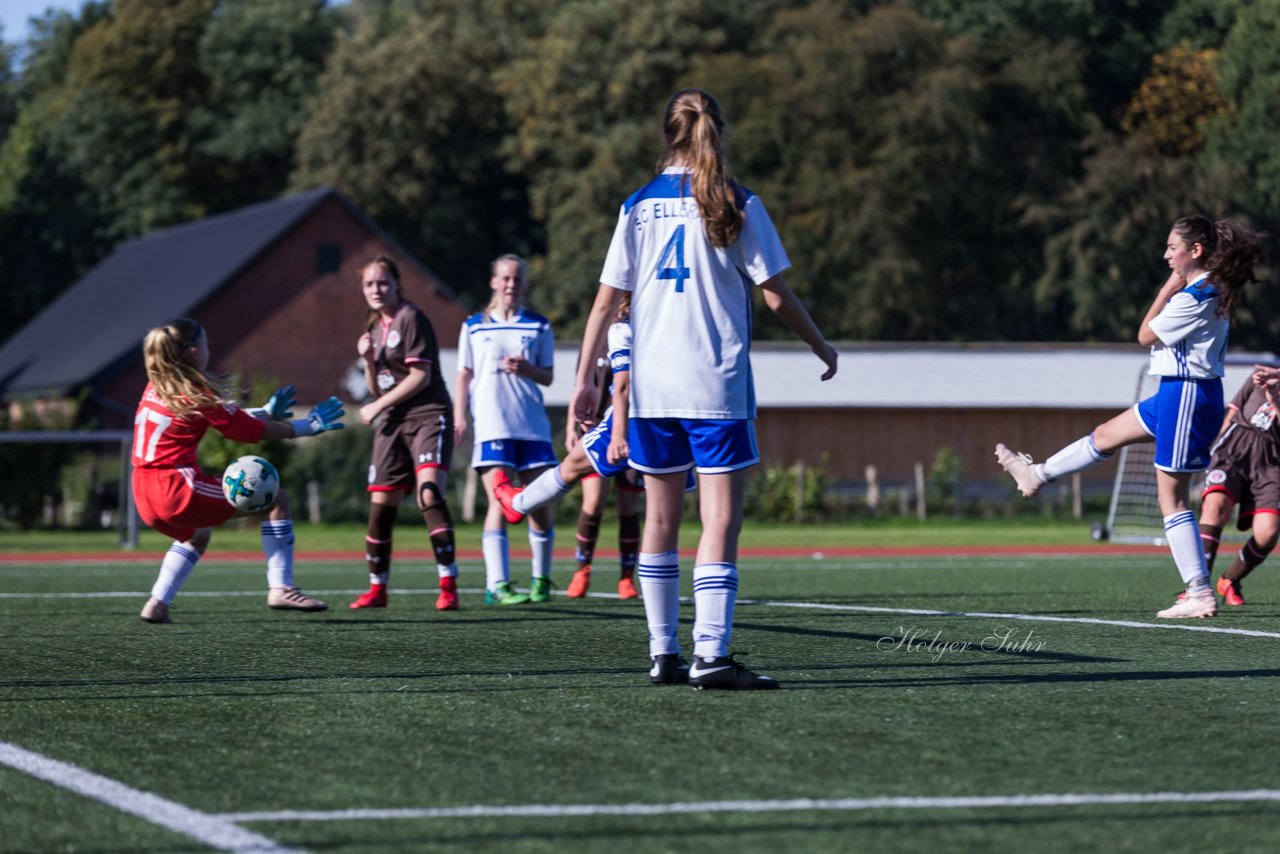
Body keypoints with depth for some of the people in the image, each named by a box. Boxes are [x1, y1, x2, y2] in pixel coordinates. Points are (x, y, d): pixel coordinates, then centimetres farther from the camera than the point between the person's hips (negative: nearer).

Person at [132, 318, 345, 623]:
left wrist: (265, 413, 26)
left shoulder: (156, 387, 13)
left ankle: (157, 603, 24)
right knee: (276, 498, 0)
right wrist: (306, 427, 8)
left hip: (145, 494, 9)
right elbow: (251, 432, -2)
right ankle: (280, 587, -5)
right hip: (177, 487, -9)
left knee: (197, 535, 39)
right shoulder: (198, 396, -10)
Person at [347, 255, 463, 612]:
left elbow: (420, 376, -12)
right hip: (392, 422, 7)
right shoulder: (374, 327, 17)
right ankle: (377, 589, 15)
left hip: (427, 415, -7)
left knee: (429, 492, -24)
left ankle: (448, 586, -23)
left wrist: (378, 407, -8)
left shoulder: (410, 318, -6)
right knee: (380, 504, 3)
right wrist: (367, 359, 1)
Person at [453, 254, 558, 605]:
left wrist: (525, 368, -11)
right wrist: (459, 417, 1)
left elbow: (548, 376, 10)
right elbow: (464, 375, 11)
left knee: (539, 503, 1)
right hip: (491, 425, -2)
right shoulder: (474, 326, 9)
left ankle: (541, 579, 17)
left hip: (532, 424, 2)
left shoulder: (539, 326, 10)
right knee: (499, 501, -13)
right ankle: (497, 585, -17)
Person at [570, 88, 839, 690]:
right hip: (716, 387, -4)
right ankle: (709, 655, -14)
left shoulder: (638, 205, 7)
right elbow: (776, 296, -2)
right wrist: (823, 348, 13)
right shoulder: (736, 204, -3)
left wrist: (586, 378, 12)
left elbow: (606, 301, 6)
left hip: (650, 387, 4)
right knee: (721, 517, -5)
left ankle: (662, 653, 16)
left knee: (660, 517, 12)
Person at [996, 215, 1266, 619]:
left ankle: (1201, 594, -5)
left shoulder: (1193, 298, -23)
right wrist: (1174, 288, 4)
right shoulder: (1212, 290, 8)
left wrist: (1167, 289, -8)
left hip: (1187, 396, -10)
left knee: (1171, 497, -6)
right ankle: (1038, 474, 43)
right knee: (1106, 435, 25)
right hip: (1177, 392, 10)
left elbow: (1145, 336, -11)